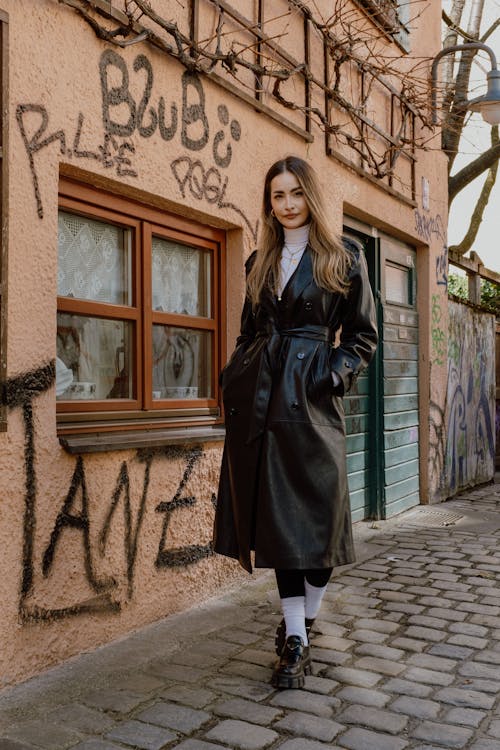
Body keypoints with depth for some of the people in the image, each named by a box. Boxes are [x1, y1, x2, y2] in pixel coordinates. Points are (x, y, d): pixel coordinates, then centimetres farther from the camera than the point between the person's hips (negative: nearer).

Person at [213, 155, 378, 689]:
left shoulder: (344, 259, 4)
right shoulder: (260, 263, 16)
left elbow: (362, 336, 5)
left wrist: (332, 375, -9)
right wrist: (235, 377, 6)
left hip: (310, 399, -4)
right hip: (258, 396, 4)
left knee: (317, 510, 0)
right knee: (274, 512, 4)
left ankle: (304, 622, 24)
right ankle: (296, 640, 13)